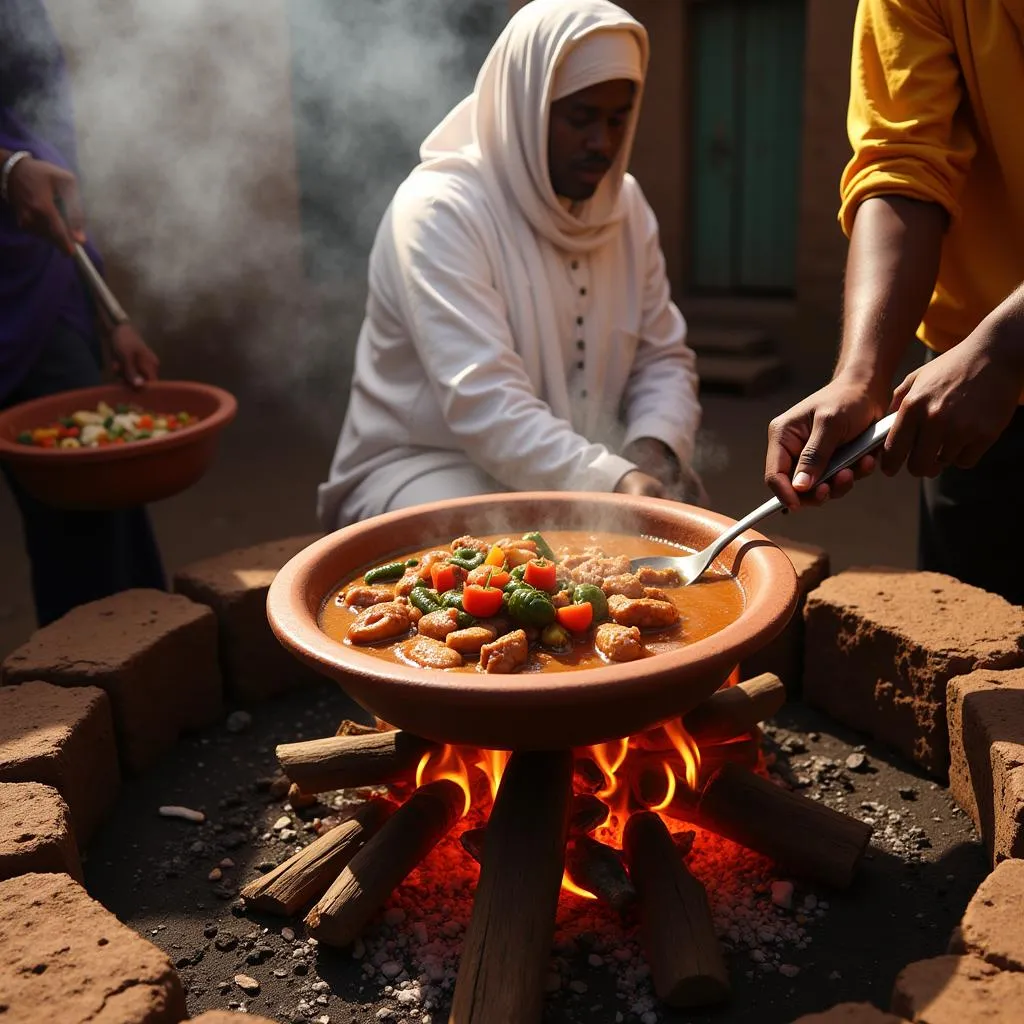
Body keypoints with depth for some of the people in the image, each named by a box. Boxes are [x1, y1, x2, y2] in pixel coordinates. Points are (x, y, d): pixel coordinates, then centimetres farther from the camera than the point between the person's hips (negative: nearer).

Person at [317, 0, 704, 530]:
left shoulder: (625, 204, 3)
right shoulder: (438, 210, -18)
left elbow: (662, 359, 6)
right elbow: (484, 405, -28)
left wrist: (654, 449, -15)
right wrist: (611, 483, -38)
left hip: (579, 472, 6)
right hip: (431, 470, -6)